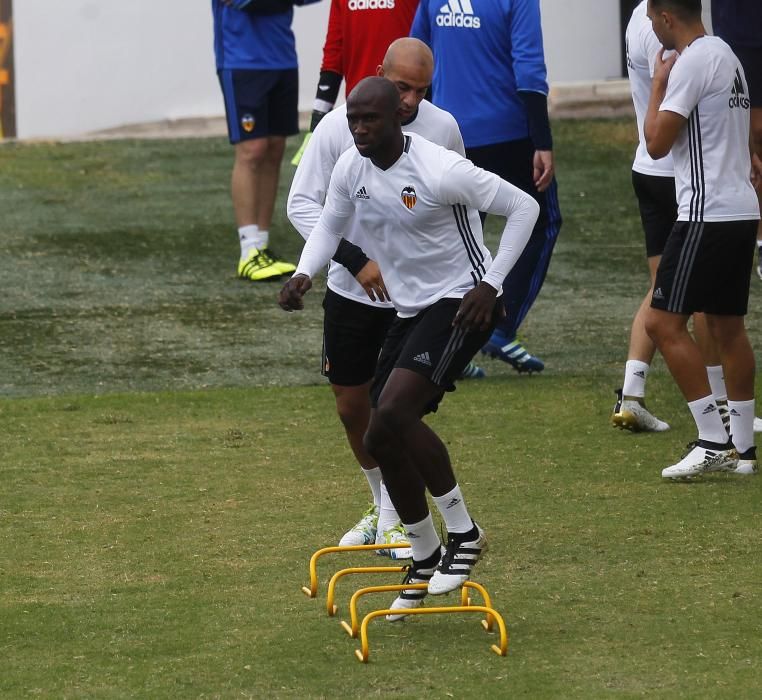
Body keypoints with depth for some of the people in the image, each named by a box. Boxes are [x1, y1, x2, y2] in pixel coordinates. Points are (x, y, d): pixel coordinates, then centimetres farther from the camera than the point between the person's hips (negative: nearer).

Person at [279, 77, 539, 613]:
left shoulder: (440, 170, -22)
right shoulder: (351, 168, 0)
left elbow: (524, 207, -15)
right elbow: (330, 224, 19)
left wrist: (491, 284, -19)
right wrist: (304, 273, -1)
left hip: (460, 305, -8)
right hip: (408, 310, 8)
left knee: (394, 413, -27)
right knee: (386, 443, 5)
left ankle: (463, 532, -13)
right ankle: (425, 559, 23)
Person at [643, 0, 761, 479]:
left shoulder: (691, 62, -14)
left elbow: (657, 143, -14)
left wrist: (659, 82, -2)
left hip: (707, 215, -10)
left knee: (664, 322, -8)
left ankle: (714, 441, -12)